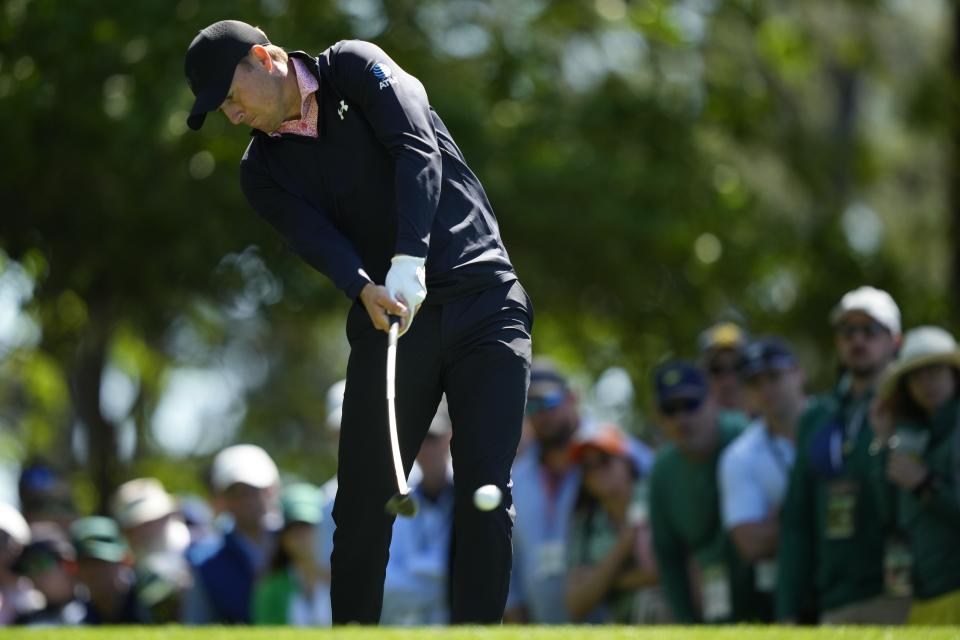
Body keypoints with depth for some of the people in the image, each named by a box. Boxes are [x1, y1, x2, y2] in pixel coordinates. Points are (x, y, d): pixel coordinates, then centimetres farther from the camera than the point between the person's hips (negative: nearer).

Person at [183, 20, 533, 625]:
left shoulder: (355, 66, 0)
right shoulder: (264, 170, 8)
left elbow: (417, 150, -14)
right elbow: (315, 236, -10)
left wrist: (410, 260, -27)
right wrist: (366, 289, -32)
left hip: (485, 303, -3)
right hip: (390, 318, 3)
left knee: (486, 488, -10)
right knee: (364, 498, -5)